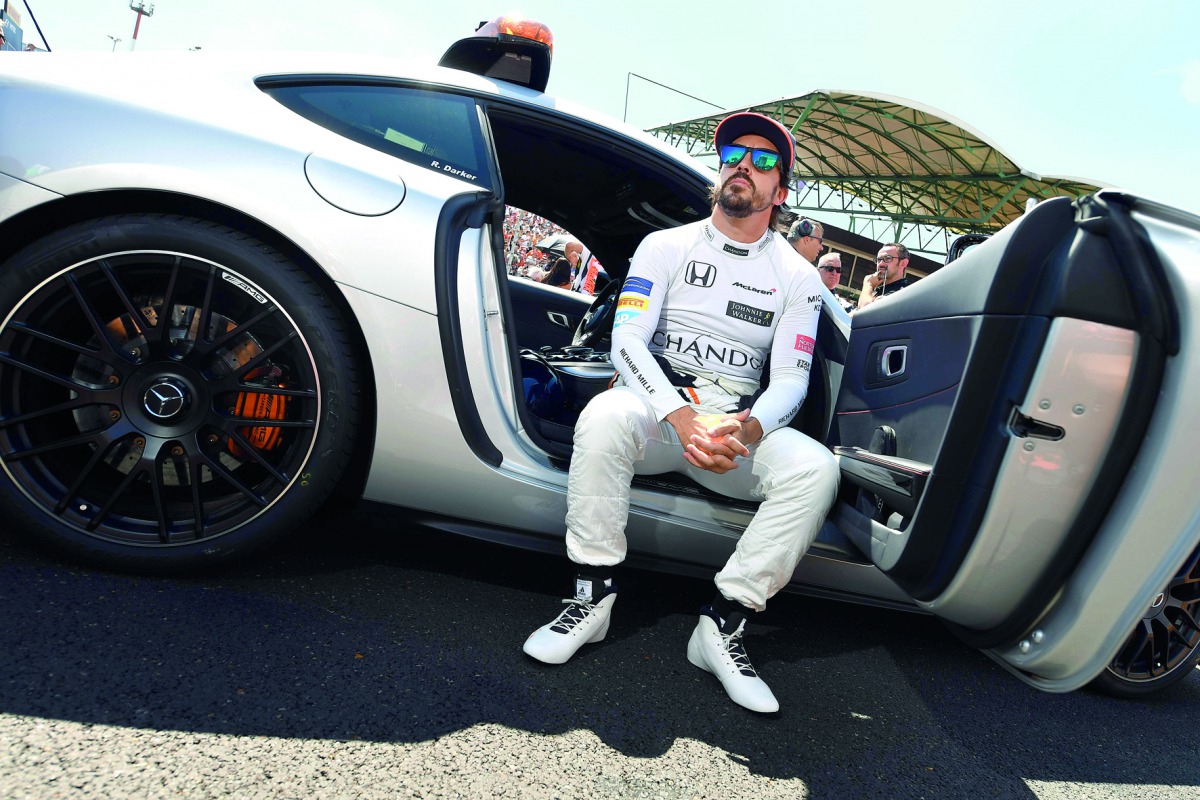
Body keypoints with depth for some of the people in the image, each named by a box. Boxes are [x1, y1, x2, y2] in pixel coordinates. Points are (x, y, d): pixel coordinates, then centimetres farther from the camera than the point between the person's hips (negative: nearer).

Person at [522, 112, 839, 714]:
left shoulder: (798, 278, 11)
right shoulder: (667, 245, 7)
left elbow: (790, 377, 2)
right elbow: (627, 339, -6)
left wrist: (746, 428, -23)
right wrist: (683, 418, -24)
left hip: (740, 423, 2)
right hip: (658, 405, -1)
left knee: (815, 467, -27)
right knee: (606, 415, -36)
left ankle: (724, 623, -18)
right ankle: (593, 596, -21)